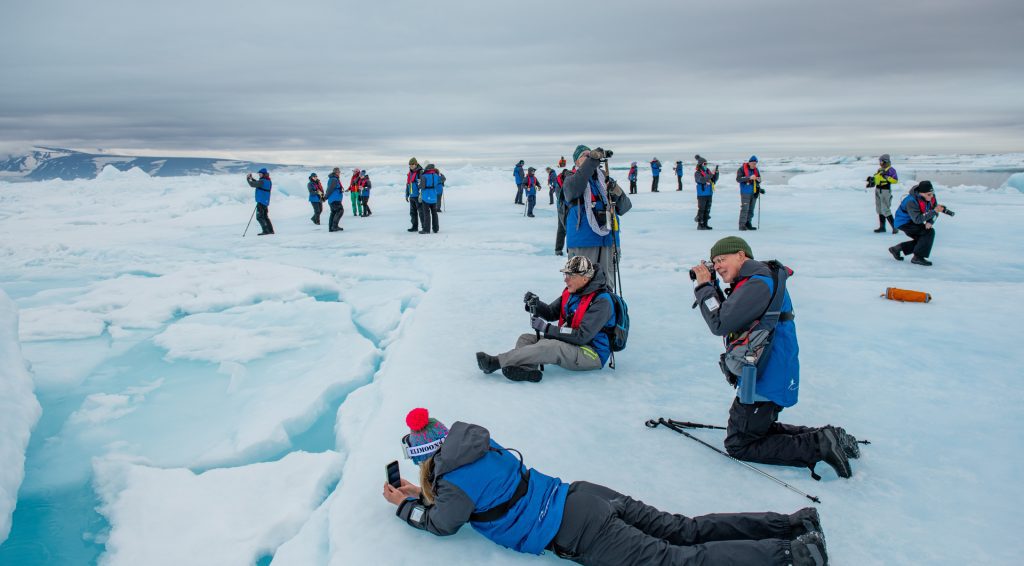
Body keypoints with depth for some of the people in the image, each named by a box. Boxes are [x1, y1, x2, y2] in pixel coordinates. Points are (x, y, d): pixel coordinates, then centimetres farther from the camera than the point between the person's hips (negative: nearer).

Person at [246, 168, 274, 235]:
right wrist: (252, 179, 22)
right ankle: (270, 230, 16)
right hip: (266, 202, 9)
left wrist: (248, 179, 4)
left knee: (259, 217, -7)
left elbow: (252, 185, -13)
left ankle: (266, 231, -12)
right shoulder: (269, 181, 13)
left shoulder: (262, 181, -15)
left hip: (261, 202, -9)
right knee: (265, 216, 16)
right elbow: (257, 184, 27)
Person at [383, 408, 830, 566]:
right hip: (584, 496, 8)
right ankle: (797, 524, 5)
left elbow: (441, 524, 7)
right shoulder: (478, 444, 16)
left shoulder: (453, 482, -8)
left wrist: (405, 505, 22)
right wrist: (422, 492, 32)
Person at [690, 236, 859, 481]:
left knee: (738, 445, 1)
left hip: (763, 384, -10)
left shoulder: (759, 284, -20)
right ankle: (823, 438, 15)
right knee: (758, 429, 25)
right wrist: (710, 289, 4)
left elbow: (720, 324, -23)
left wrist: (704, 287, -12)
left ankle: (819, 446, -6)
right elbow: (729, 318, 15)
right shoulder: (757, 282, 12)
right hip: (766, 377, 10)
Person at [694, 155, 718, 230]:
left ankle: (705, 224, 17)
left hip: (709, 194, 7)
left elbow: (714, 180, 11)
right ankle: (700, 225, 1)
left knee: (707, 210, 10)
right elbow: (702, 180, -25)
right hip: (702, 195, -7)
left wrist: (716, 173, -3)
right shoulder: (697, 173, -8)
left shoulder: (708, 171, 12)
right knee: (701, 209, -5)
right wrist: (710, 175, -31)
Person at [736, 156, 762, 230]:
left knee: (751, 209, 8)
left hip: (754, 192, 7)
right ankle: (742, 225, -10)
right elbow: (738, 179, -16)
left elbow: (758, 179, 23)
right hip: (745, 193, -6)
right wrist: (749, 177, -24)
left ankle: (748, 224, 15)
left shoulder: (756, 170, 14)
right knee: (745, 209, -12)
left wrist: (758, 180, -3)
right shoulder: (742, 169, -5)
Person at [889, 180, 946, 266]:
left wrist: (930, 222, -23)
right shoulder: (911, 201, -33)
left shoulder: (931, 197, -11)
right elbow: (917, 219, -37)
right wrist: (934, 211, -42)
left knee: (922, 239, 14)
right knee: (929, 232, -21)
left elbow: (934, 212, -3)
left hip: (912, 222, 9)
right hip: (904, 223, -9)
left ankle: (896, 249, 25)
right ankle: (918, 257, -16)